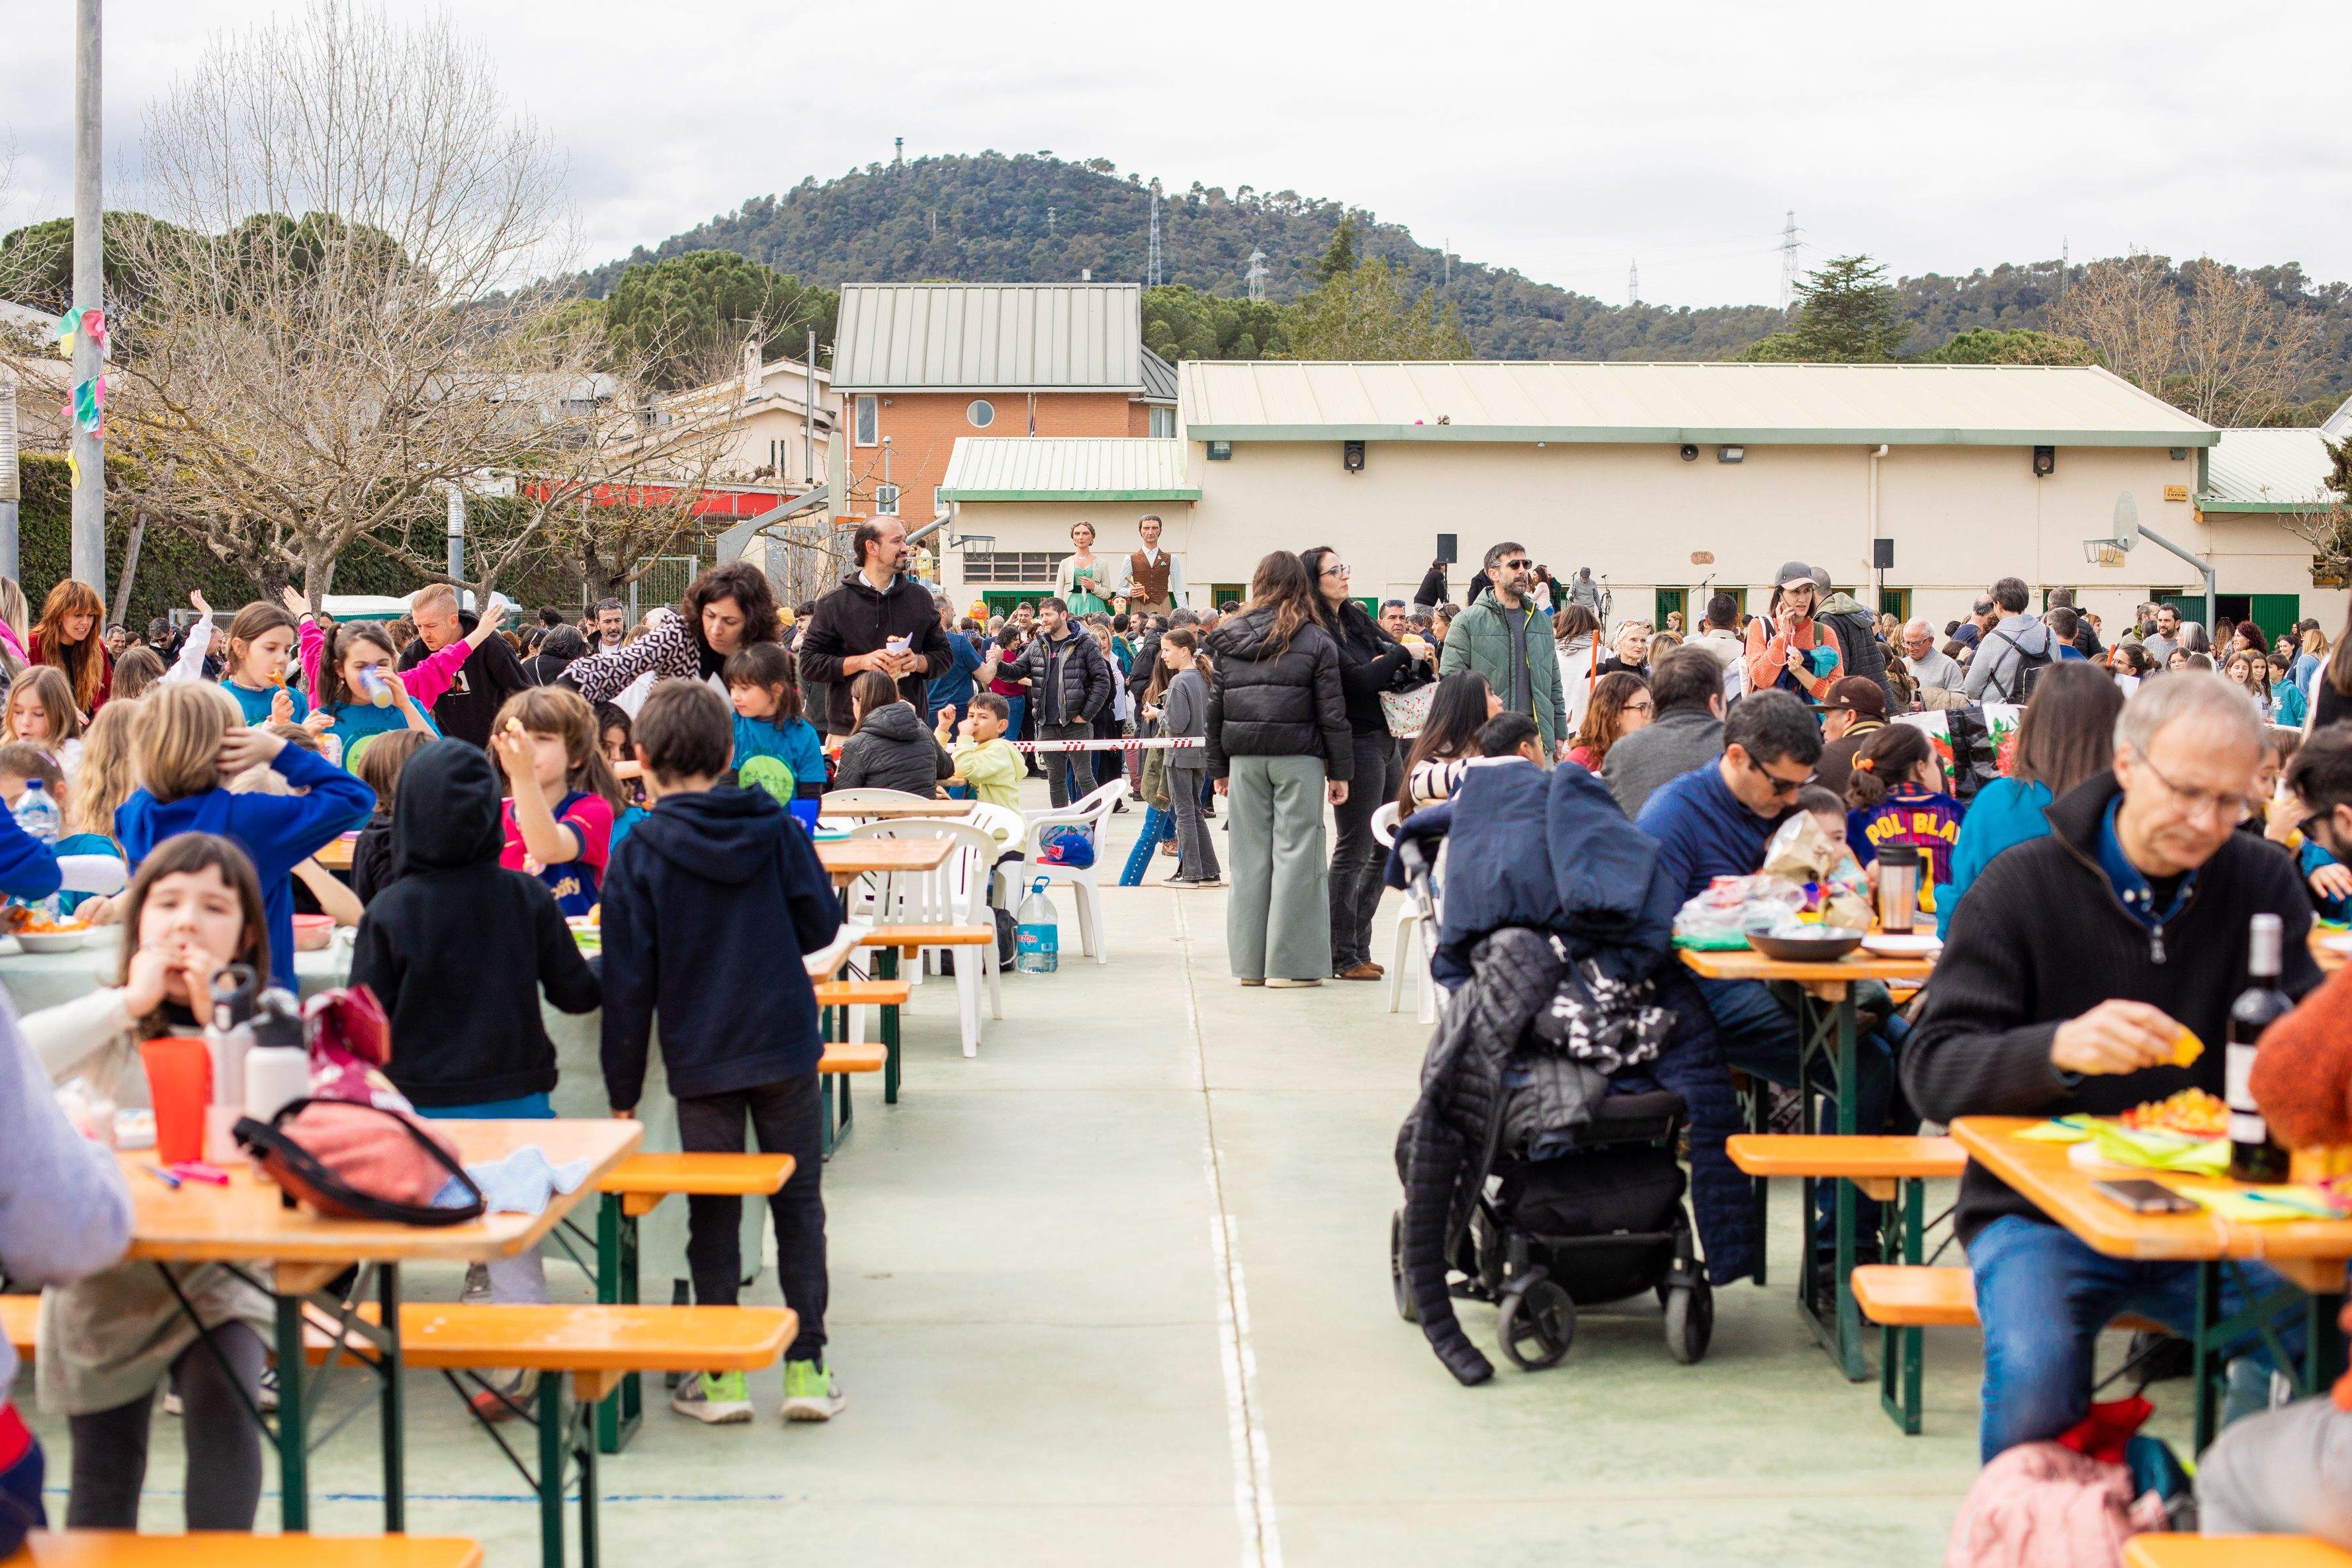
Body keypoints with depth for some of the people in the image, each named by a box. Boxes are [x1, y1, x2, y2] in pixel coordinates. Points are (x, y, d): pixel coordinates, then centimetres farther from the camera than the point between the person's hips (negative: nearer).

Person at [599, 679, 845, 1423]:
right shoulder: (777, 828, -1)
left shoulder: (638, 857, -6)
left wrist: (623, 1089, 1)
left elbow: (629, 984, -6)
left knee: (713, 1213, 8)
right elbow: (821, 922, 3)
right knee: (798, 1201, 9)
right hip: (787, 1044, 1)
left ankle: (723, 1371, 10)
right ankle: (806, 1365, 10)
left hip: (701, 1059, -1)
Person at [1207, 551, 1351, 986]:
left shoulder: (1228, 639, 8)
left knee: (1250, 854, 7)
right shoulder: (1316, 640, -2)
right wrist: (1339, 771, 1)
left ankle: (1249, 962, 11)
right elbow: (1331, 712, -4)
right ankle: (1289, 963, -1)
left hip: (1244, 758, 3)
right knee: (1295, 853, 0)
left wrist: (1219, 768, 15)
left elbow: (1215, 708, 9)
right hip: (1298, 758, -3)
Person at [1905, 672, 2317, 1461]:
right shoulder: (2021, 886, -4)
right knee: (2033, 1369, -32)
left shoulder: (2261, 882, 6)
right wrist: (2058, 1047, -31)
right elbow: (1932, 1069, -11)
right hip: (2041, 1211, -3)